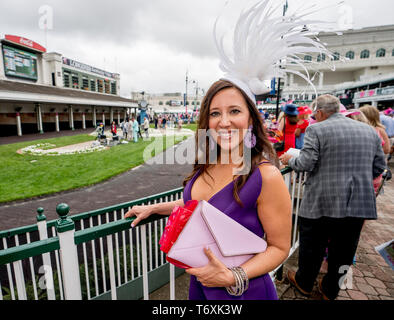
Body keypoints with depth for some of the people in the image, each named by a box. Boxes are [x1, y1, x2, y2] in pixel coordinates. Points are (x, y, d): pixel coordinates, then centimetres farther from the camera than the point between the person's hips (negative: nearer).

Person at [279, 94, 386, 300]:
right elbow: (379, 167, 11)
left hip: (322, 202, -5)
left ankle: (304, 283, 36)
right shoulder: (370, 130, 9)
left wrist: (289, 160, 3)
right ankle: (330, 291, 38)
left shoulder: (316, 130, -10)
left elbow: (306, 164, -16)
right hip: (359, 204, 6)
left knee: (312, 247, 15)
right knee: (343, 251, 20)